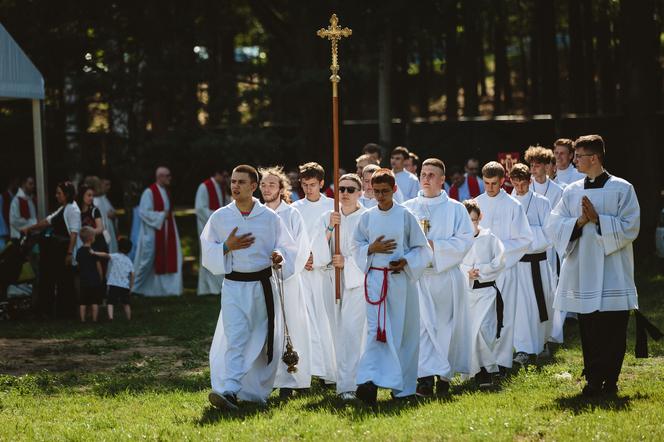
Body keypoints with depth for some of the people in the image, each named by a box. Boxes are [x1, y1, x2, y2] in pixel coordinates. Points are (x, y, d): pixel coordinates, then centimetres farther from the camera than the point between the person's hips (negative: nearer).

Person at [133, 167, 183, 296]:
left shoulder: (166, 192, 12)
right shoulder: (149, 192, -12)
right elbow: (143, 212, -16)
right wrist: (161, 216, -16)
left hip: (167, 231, 7)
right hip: (153, 231, -7)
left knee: (169, 259, 0)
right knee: (149, 258, -1)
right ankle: (136, 285, 13)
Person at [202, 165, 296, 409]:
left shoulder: (269, 217, 0)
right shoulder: (220, 217, 1)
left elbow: (287, 248, 4)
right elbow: (207, 251, 4)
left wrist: (279, 257, -18)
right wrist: (227, 247, -14)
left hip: (263, 286, 1)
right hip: (234, 286, -1)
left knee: (262, 340, 9)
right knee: (235, 339, -14)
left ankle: (257, 391, 23)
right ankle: (230, 391, -23)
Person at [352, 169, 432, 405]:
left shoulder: (405, 216, -1)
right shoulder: (367, 217, 5)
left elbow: (421, 248, 2)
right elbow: (357, 247, 11)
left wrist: (405, 262, -15)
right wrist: (372, 248, -9)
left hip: (401, 278, 0)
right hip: (375, 279, 1)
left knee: (403, 331, 5)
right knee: (376, 329, -11)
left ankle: (403, 387, 16)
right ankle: (369, 381, -21)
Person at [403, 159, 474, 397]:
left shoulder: (455, 209, 4)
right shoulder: (408, 208, 9)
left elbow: (465, 241, -4)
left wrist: (435, 246, -14)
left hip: (446, 276, 0)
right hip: (417, 275, 0)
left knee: (445, 326, 4)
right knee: (421, 325, -9)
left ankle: (444, 377, 14)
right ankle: (425, 377, -13)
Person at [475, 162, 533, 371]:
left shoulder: (513, 206, -3)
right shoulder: (477, 203, 7)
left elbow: (525, 240, -3)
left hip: (504, 266, -3)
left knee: (503, 316, -2)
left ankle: (502, 360, 5)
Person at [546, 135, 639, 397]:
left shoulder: (621, 189, -2)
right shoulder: (572, 192, 9)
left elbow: (630, 228, -8)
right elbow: (554, 225, 3)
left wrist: (598, 220, -15)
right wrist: (579, 222, -13)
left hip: (612, 274, -3)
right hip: (583, 270, 3)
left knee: (613, 330, -2)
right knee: (588, 331, 4)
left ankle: (609, 381, 5)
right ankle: (593, 381, 10)